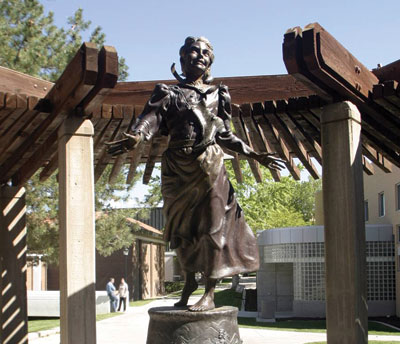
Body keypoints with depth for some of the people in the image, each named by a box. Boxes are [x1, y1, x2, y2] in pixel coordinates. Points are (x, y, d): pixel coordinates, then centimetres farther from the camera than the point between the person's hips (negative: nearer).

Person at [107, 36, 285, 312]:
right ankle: (189, 281, 27)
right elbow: (153, 116, -9)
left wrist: (256, 156, 15)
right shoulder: (170, 93, 11)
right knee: (183, 228, 7)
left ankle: (210, 293, -3)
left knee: (213, 224, -7)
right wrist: (137, 136, -30)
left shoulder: (218, 95, 16)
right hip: (178, 168, 0)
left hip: (210, 165, 0)